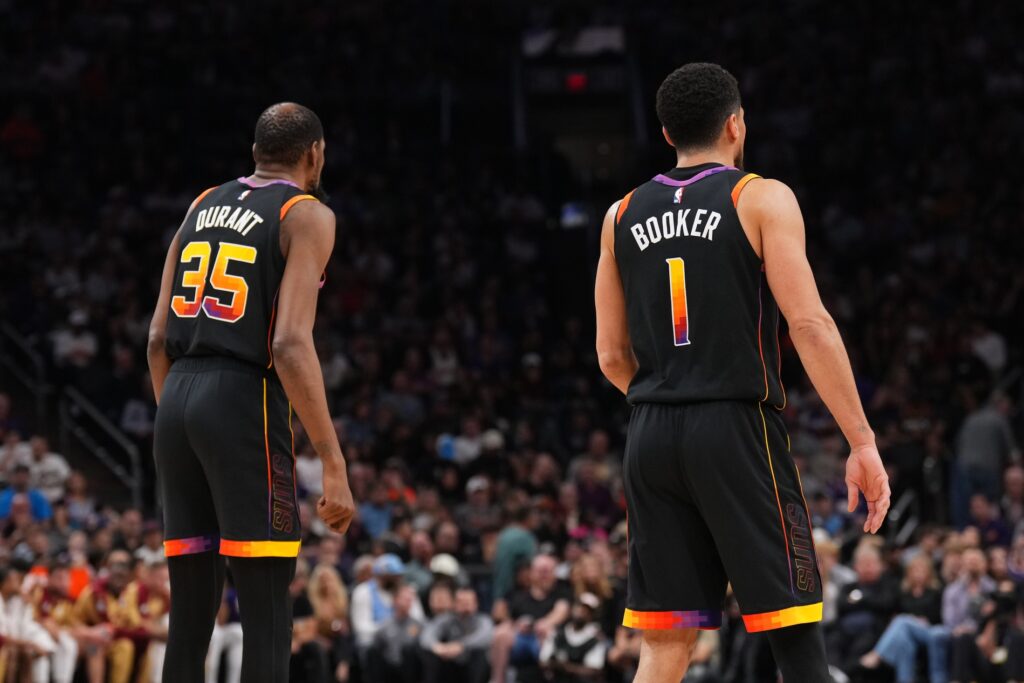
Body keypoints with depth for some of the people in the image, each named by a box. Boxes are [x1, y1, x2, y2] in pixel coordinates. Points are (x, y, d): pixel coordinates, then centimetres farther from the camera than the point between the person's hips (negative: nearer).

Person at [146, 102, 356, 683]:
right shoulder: (307, 216, -2)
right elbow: (290, 345, -15)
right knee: (267, 615, -5)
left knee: (192, 613, 10)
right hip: (245, 400, -7)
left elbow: (159, 340, 15)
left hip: (177, 398, 7)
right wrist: (334, 464, -16)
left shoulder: (202, 206, 18)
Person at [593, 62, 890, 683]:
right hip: (739, 430, -5)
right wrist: (863, 443, -11)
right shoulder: (762, 199, -2)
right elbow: (810, 325, -12)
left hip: (652, 440, 5)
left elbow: (612, 358, 14)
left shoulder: (623, 216, 12)